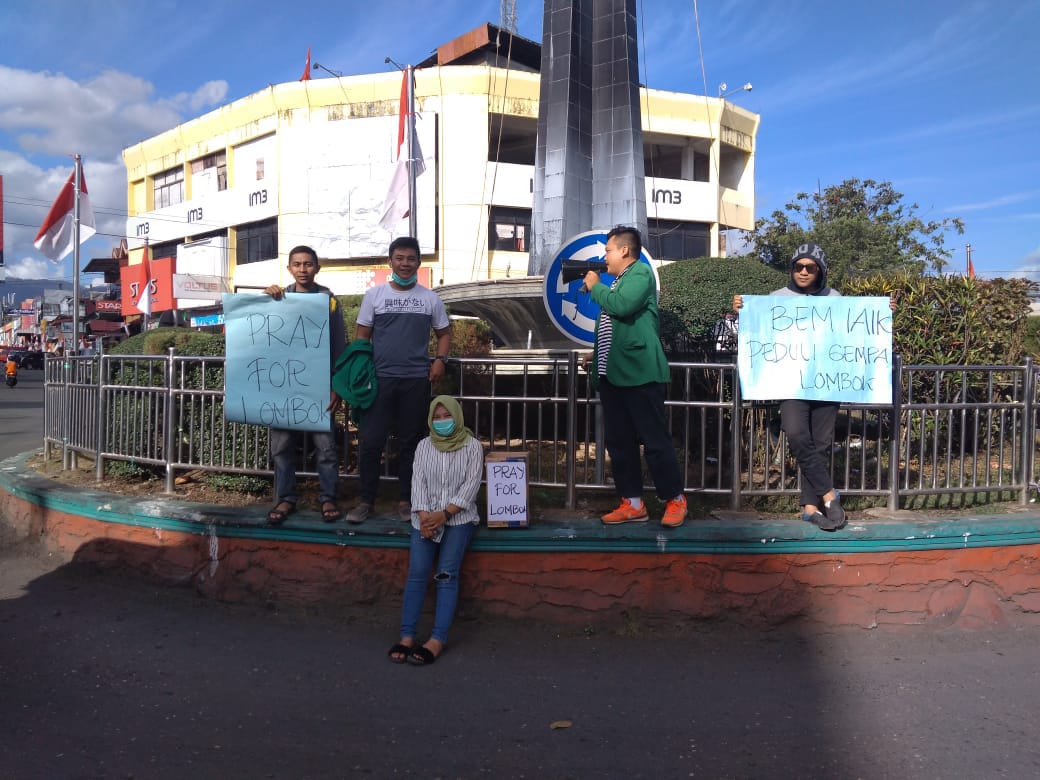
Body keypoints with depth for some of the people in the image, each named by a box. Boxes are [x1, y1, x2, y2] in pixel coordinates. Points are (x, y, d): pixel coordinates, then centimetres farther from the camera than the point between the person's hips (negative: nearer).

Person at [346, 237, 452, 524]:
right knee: (371, 442, 0)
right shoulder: (374, 295, 4)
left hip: (417, 380, 1)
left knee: (410, 442, 8)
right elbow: (362, 336, 7)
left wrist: (440, 360, -4)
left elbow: (444, 333, 14)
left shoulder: (430, 299, 6)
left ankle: (405, 500, 19)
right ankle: (366, 500, 13)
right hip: (380, 378, -1)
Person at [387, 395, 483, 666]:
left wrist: (444, 514, -16)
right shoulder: (424, 446, 12)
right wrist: (424, 516, -12)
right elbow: (418, 482, 4)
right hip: (426, 516, 2)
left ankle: (438, 640, -21)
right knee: (417, 572, -16)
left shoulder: (472, 446, 3)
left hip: (459, 516, -2)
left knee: (446, 573, -19)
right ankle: (407, 636, -14)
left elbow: (470, 486, -5)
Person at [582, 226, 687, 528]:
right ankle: (633, 504, 17)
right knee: (618, 441, 9)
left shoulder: (641, 272, -4)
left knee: (655, 440, -3)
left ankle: (675, 500, 11)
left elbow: (622, 306, -21)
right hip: (612, 374, 9)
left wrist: (595, 286, -5)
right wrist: (597, 354, 19)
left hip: (639, 372, -9)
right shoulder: (617, 282, 22)